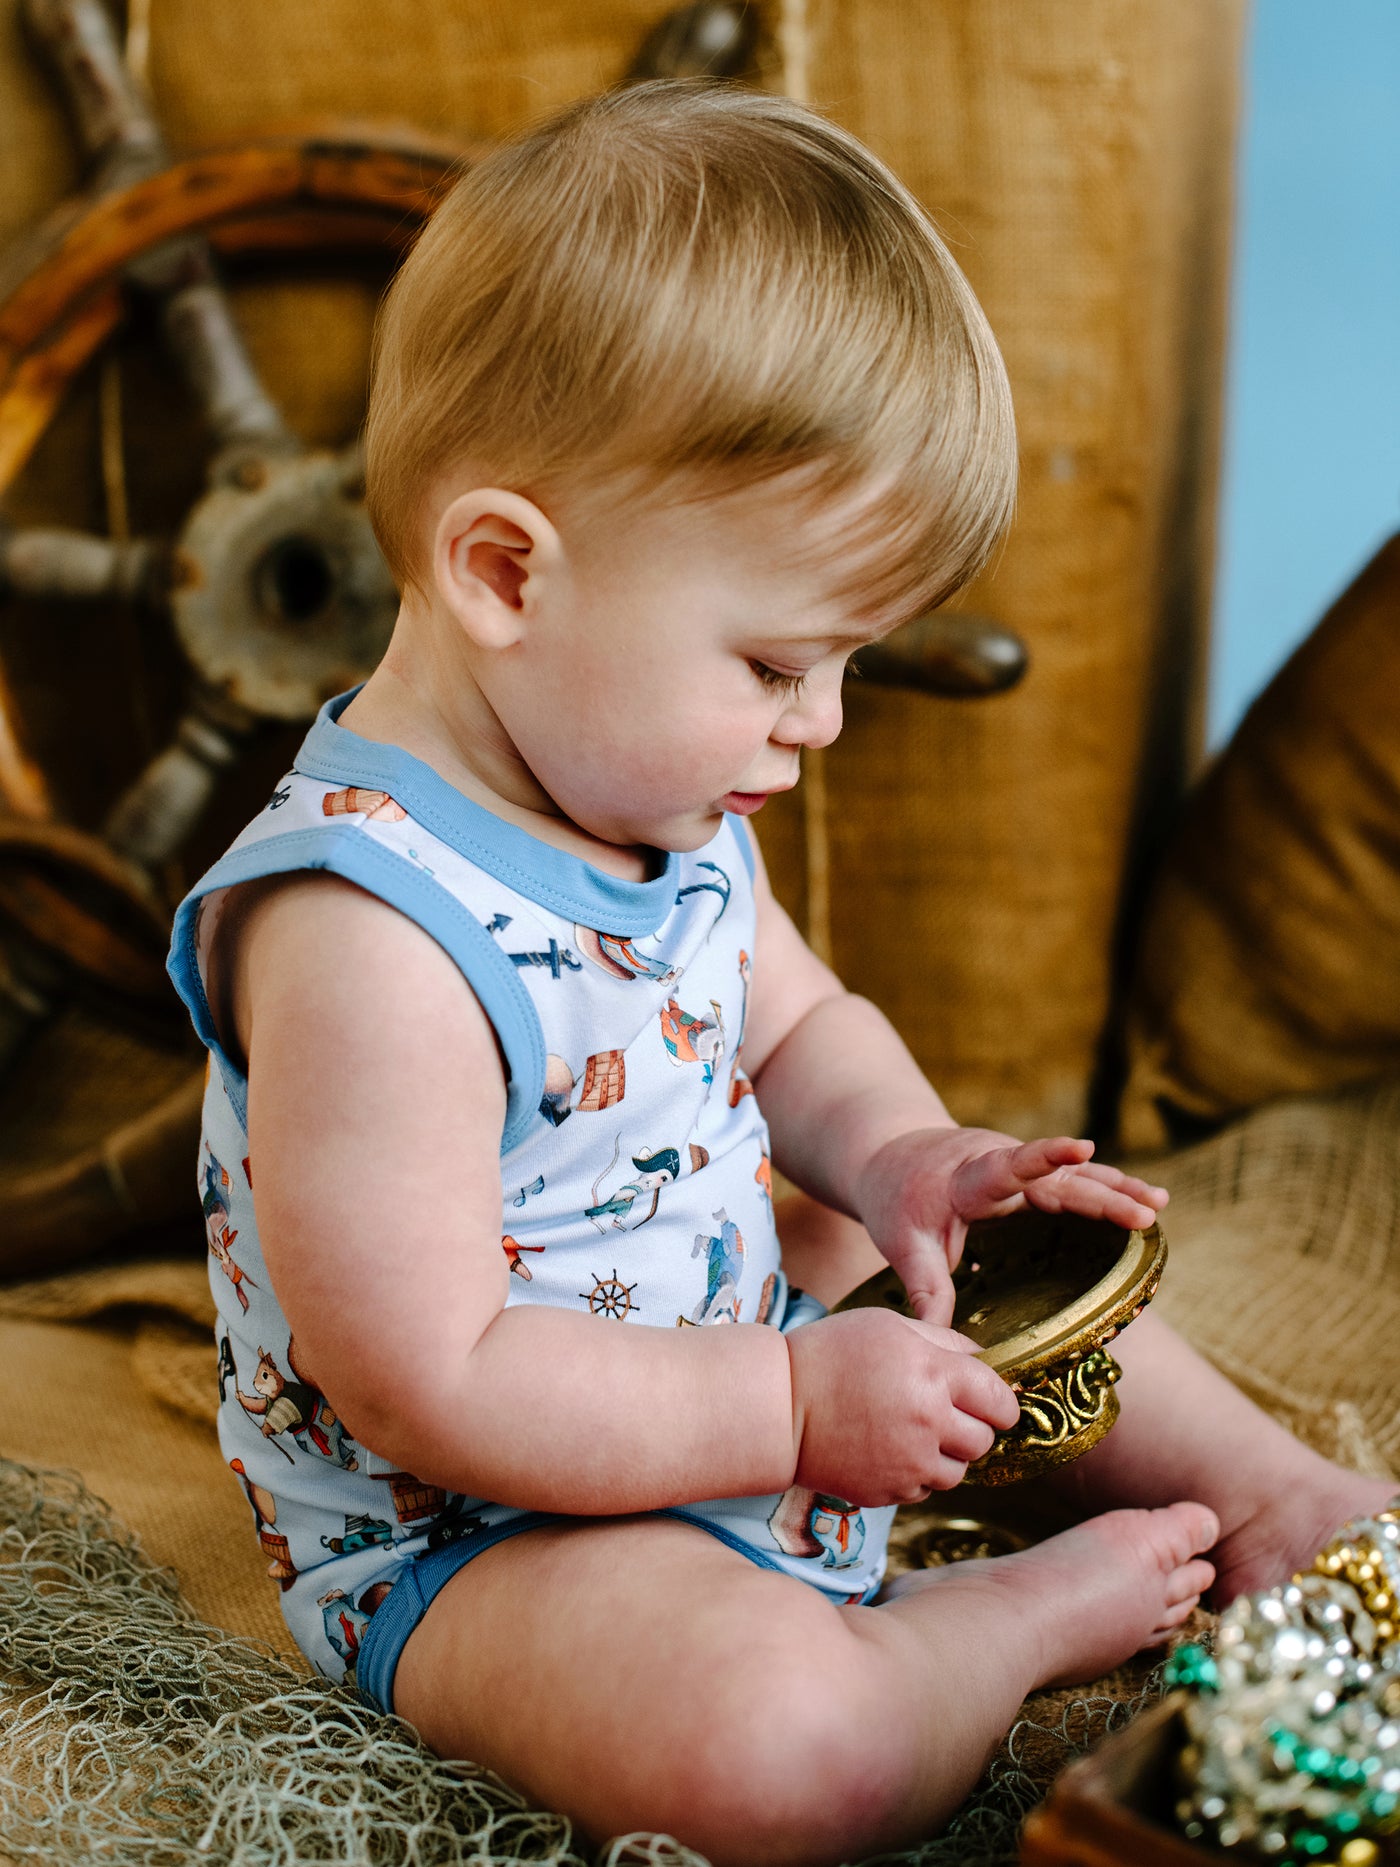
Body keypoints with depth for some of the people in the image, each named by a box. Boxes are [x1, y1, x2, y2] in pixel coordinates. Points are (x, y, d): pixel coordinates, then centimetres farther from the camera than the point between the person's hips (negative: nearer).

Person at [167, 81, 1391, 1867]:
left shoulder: (650, 787, -2)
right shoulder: (369, 933, -32)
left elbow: (801, 1017, 14)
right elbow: (434, 1385, -30)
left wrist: (896, 1155, -8)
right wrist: (800, 1404, -25)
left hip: (743, 1367, 9)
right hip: (468, 1530, -9)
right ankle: (1037, 1610, -6)